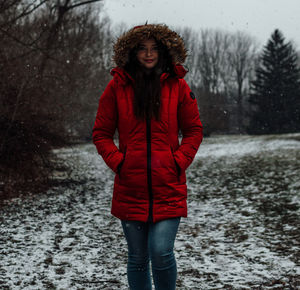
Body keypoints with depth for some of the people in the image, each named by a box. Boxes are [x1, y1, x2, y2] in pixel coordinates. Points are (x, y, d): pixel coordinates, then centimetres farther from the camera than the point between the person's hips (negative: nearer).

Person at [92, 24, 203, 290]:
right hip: (130, 187, 1)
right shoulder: (117, 87, 3)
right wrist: (118, 161, -5)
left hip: (168, 187, -1)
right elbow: (101, 133, 8)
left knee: (161, 252, -12)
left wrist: (179, 162, -4)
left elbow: (194, 131, 9)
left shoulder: (177, 86, 4)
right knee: (138, 258, 8)